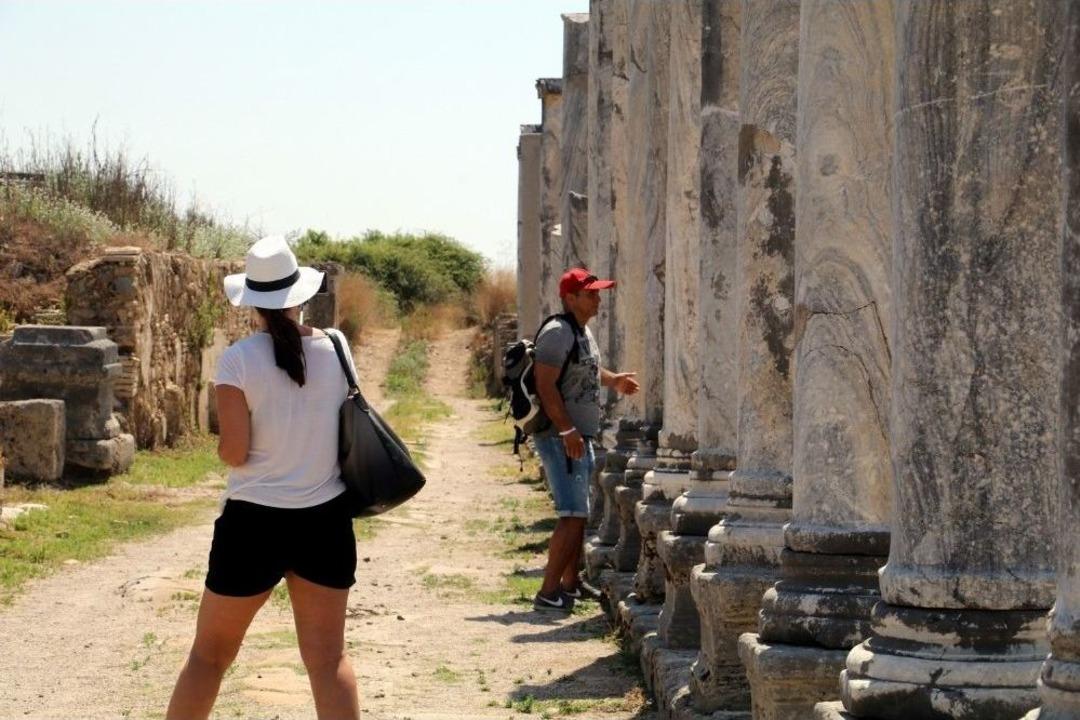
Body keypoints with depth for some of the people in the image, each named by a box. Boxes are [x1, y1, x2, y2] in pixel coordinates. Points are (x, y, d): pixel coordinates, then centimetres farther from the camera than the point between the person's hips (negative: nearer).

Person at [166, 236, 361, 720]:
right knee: (328, 658, 5)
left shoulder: (240, 359, -11)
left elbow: (233, 453, -12)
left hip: (255, 521, -2)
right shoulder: (335, 350, -1)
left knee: (210, 653, 10)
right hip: (324, 518, 3)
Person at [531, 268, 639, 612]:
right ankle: (548, 592, -16)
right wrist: (567, 430, -29)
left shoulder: (584, 332, 15)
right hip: (561, 438, -10)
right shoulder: (557, 332, -17)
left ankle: (570, 583, 29)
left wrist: (612, 380, 35)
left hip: (579, 437, 10)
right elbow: (545, 385, -24)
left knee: (578, 513, 18)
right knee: (573, 515, -15)